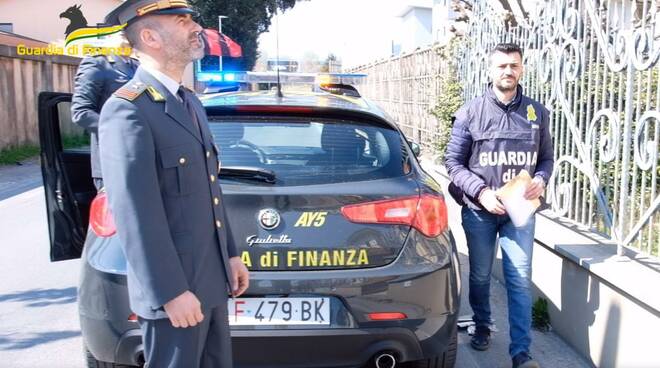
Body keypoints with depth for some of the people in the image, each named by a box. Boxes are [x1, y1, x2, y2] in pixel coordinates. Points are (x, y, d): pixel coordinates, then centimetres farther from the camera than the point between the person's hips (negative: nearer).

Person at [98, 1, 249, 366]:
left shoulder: (190, 102, 12)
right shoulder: (127, 110, -17)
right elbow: (134, 215, -22)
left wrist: (230, 254, 16)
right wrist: (171, 292, -21)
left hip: (211, 280, 9)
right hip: (175, 287, -8)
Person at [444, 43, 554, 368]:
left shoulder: (537, 112, 4)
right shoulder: (470, 112, -4)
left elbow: (546, 158, 12)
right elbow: (453, 161, -3)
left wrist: (540, 180, -10)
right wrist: (481, 192, -15)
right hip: (479, 210, -1)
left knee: (520, 280, -1)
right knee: (480, 275, 15)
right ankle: (482, 326, 39)